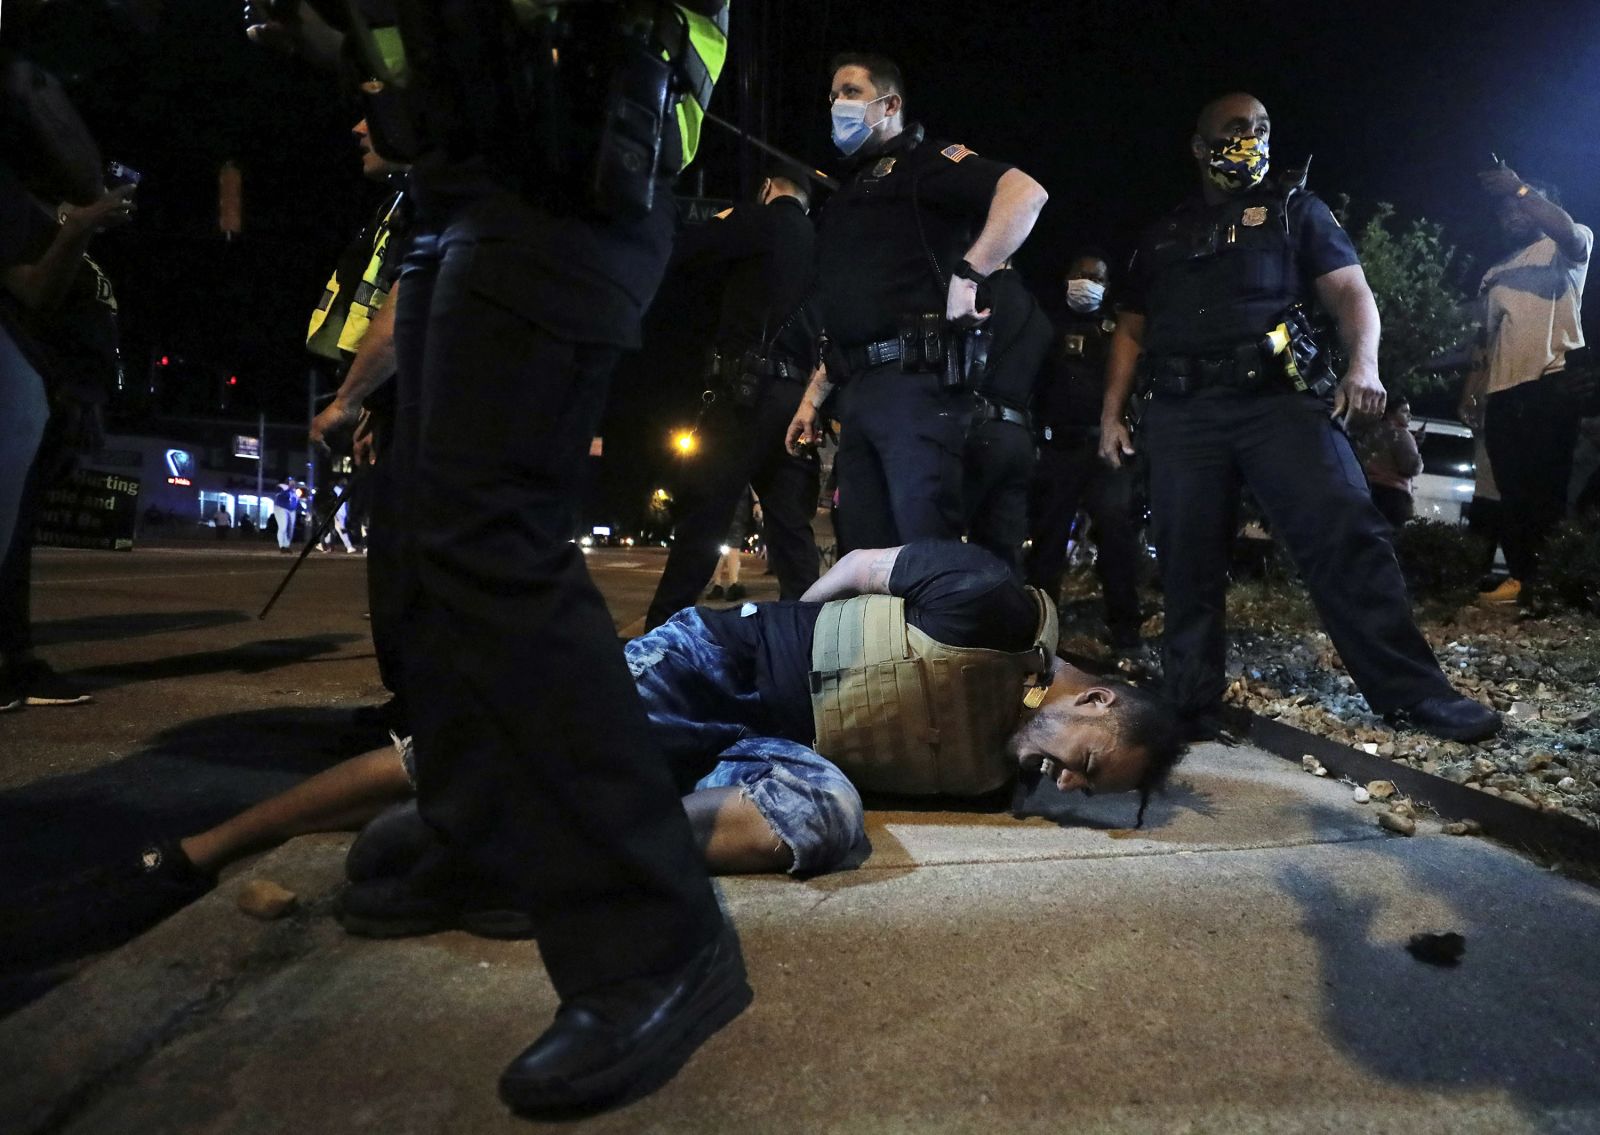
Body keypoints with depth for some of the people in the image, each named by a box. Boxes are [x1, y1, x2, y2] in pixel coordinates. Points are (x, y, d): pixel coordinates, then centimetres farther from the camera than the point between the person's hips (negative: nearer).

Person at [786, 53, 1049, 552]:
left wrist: (967, 275, -21)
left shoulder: (923, 161, 4)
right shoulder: (848, 192, 28)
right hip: (857, 392, 8)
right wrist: (813, 396, 23)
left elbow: (1026, 193, -14)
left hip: (914, 379, -8)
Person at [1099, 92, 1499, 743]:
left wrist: (1363, 363, -13)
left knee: (1345, 535, -15)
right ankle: (1191, 707, 8)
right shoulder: (1163, 236, 23)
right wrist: (1112, 414, 11)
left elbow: (1350, 291, 7)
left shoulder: (1293, 209, 17)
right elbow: (1130, 330, 23)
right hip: (1181, 414, 2)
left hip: (1277, 398, -2)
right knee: (1187, 563, 0)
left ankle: (1412, 692, -8)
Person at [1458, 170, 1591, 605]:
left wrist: (1520, 189, -11)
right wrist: (1472, 389, 14)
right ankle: (1521, 576, 2)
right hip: (1502, 390, 6)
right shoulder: (1495, 274, 28)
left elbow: (1568, 231, -15)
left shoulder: (1566, 249, 11)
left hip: (1555, 380, -6)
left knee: (1551, 485, -11)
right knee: (1513, 490, 1)